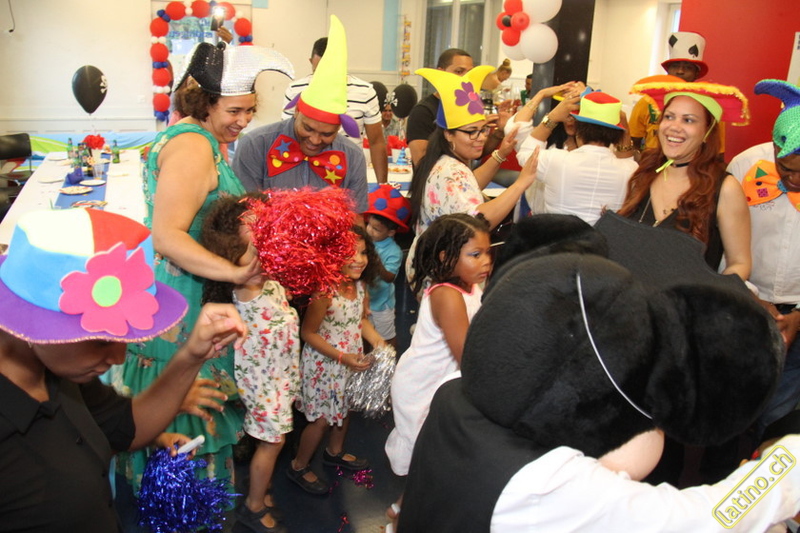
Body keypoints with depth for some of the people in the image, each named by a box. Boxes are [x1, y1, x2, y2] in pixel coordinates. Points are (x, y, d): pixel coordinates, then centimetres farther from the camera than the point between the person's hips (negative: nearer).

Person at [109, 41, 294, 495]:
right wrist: (234, 271, -36)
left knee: (192, 401, 22)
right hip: (181, 302, -10)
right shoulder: (193, 147, -22)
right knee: (185, 407, 4)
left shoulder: (199, 136, 11)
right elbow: (166, 237, -29)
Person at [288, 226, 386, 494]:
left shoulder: (360, 285, -7)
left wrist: (378, 341, -8)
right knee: (322, 418, 5)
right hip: (324, 364, -7)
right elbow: (308, 333, -22)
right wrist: (343, 357, -25)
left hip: (353, 359, 7)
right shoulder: (325, 293, -30)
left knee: (346, 407, 23)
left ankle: (335, 452, 50)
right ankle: (299, 466, 30)